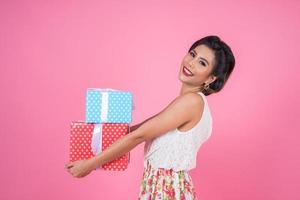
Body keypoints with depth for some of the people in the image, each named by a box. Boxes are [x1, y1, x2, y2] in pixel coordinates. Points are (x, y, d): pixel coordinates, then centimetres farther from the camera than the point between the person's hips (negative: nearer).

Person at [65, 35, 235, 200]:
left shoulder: (192, 101, -20)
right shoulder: (190, 101, 8)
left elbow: (139, 136, -19)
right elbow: (145, 128, 13)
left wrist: (90, 164, -13)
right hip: (163, 185, 8)